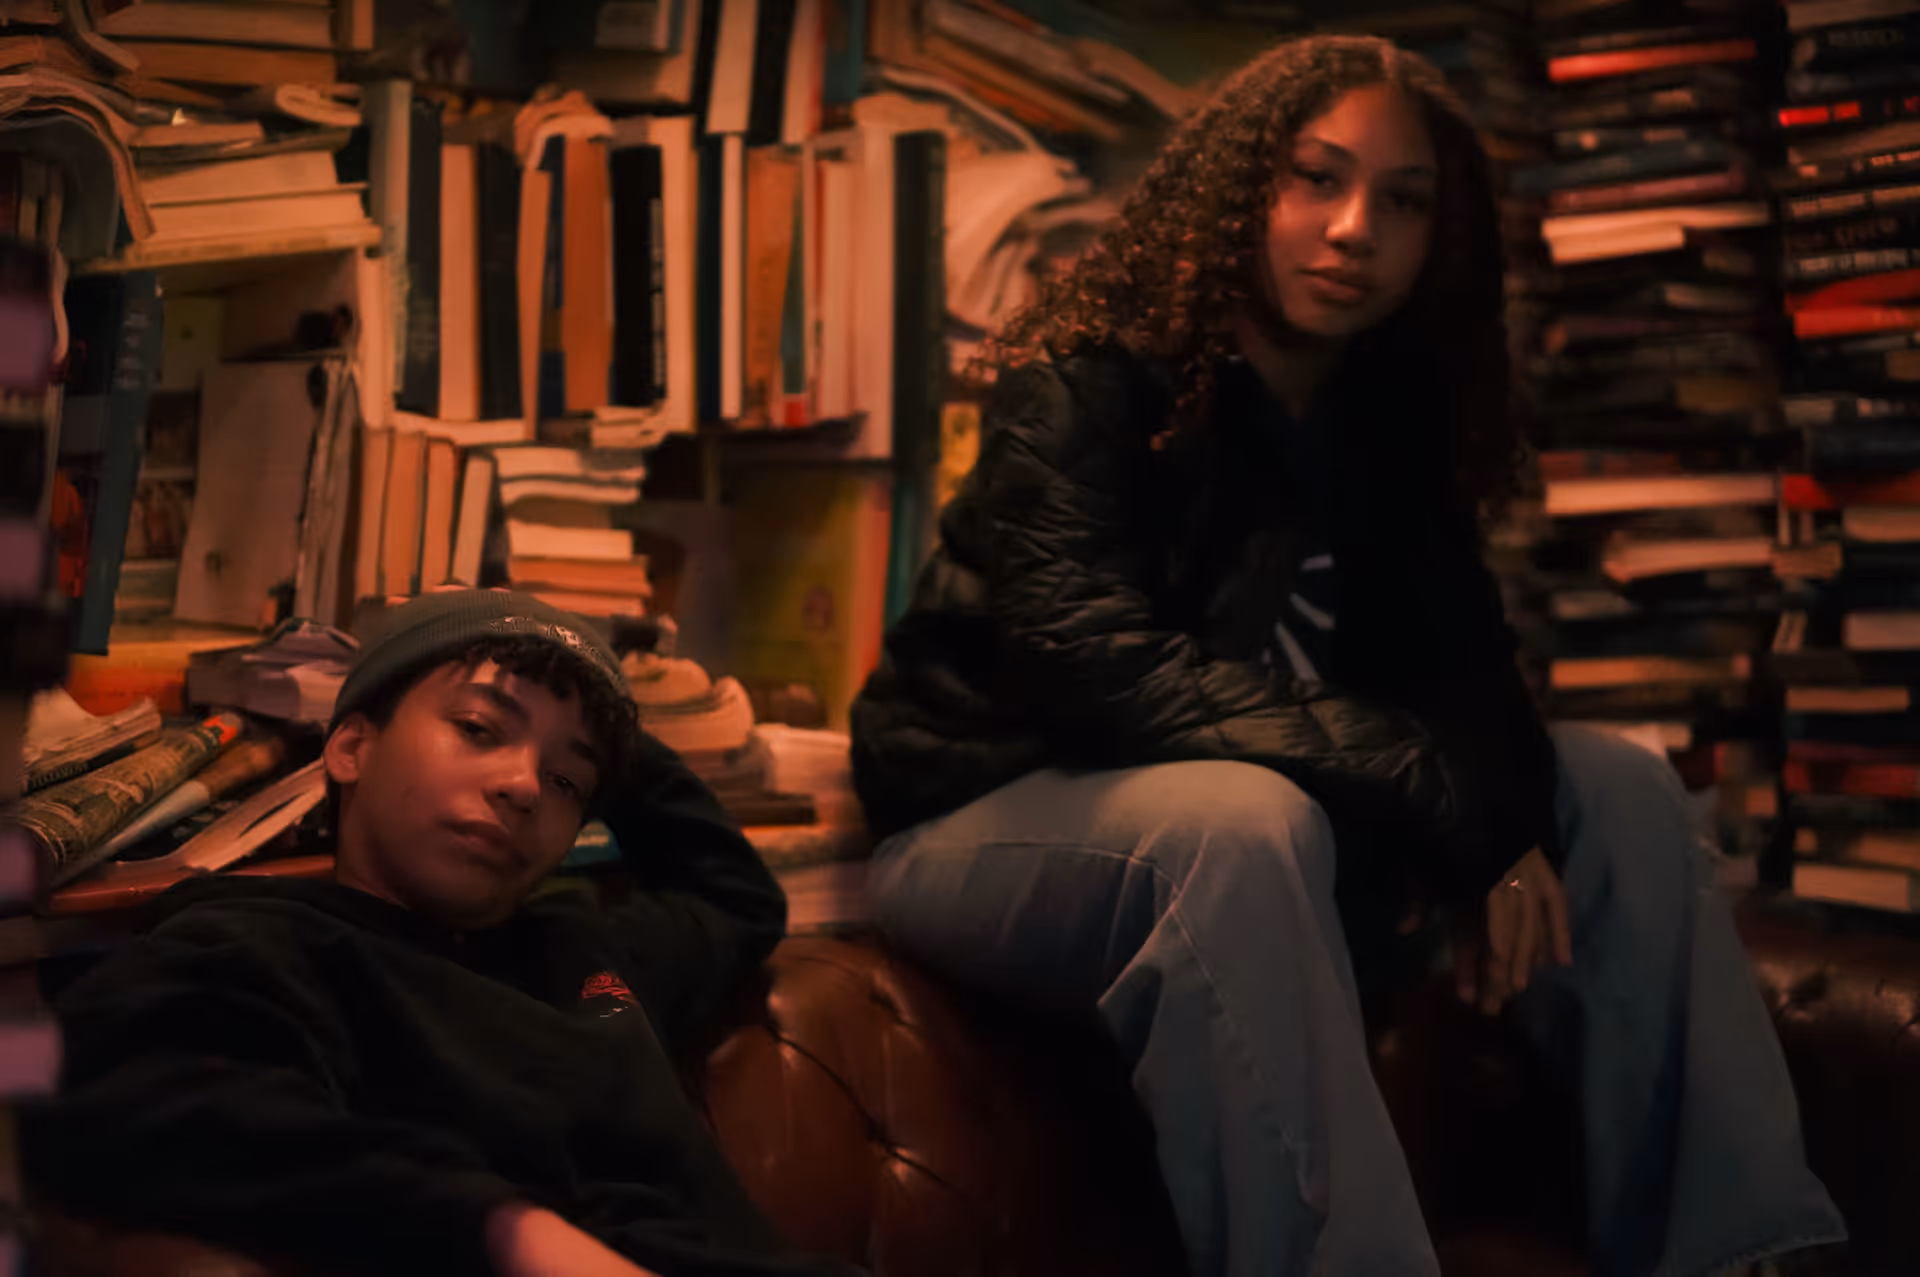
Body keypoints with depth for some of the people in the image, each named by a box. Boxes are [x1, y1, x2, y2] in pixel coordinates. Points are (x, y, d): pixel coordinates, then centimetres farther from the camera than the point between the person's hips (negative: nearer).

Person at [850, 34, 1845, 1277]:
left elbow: (1455, 652, -2)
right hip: (999, 818, -6)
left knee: (1618, 785, -6)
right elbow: (1100, 663, -30)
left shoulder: (1386, 419, 4)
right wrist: (1441, 800, -32)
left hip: (1255, 831, 7)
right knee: (1244, 822, -39)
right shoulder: (1083, 384, -17)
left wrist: (1503, 821, -26)